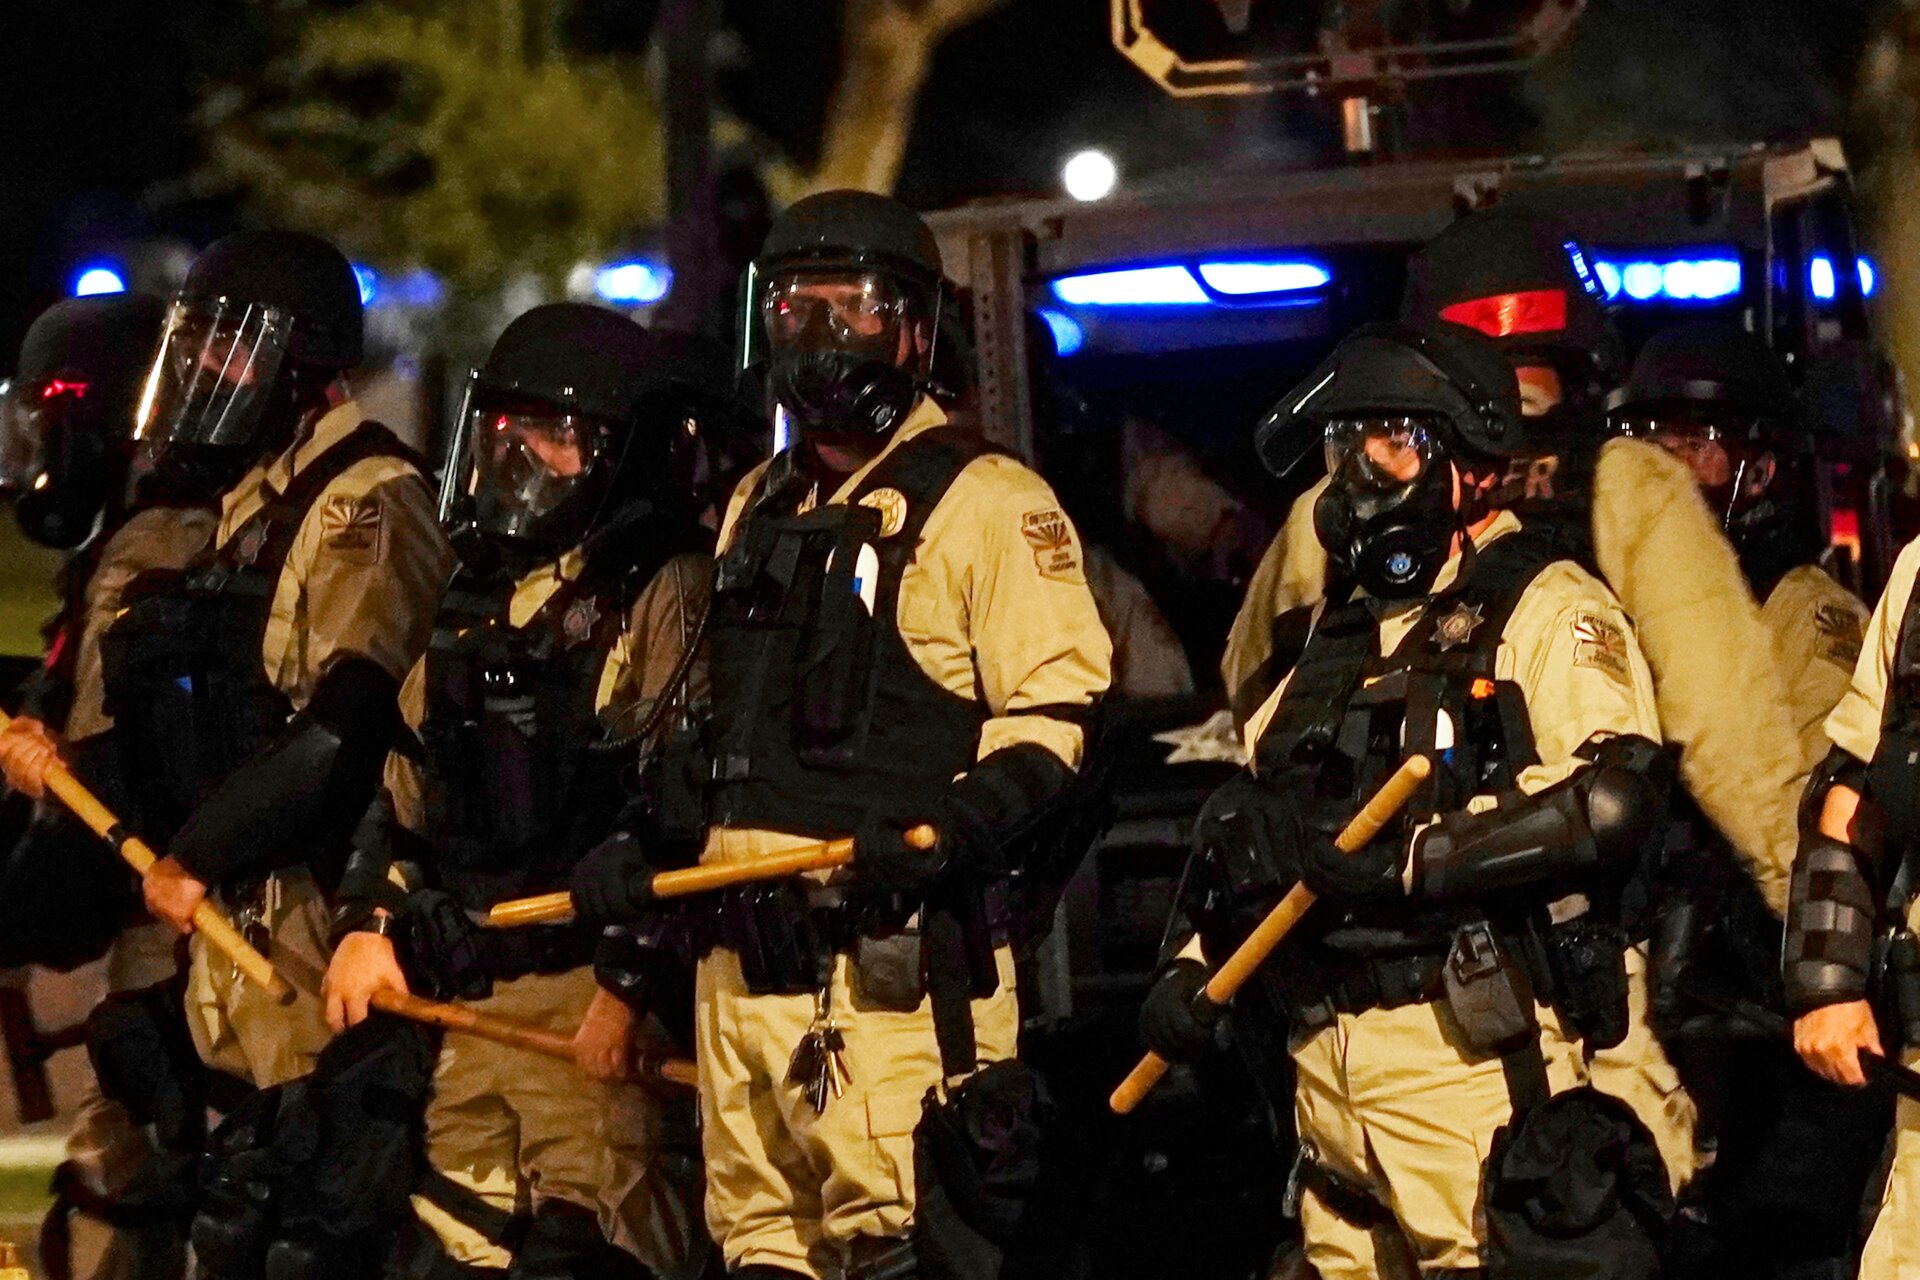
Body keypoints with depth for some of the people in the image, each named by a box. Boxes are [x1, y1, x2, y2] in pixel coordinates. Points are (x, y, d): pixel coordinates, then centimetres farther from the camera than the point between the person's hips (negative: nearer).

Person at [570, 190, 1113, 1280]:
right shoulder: (759, 508, 22)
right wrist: (644, 843, 18)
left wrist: (950, 829, -25)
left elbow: (1052, 715, -10)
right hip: (745, 969, 8)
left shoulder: (985, 503, -3)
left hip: (893, 971, -8)